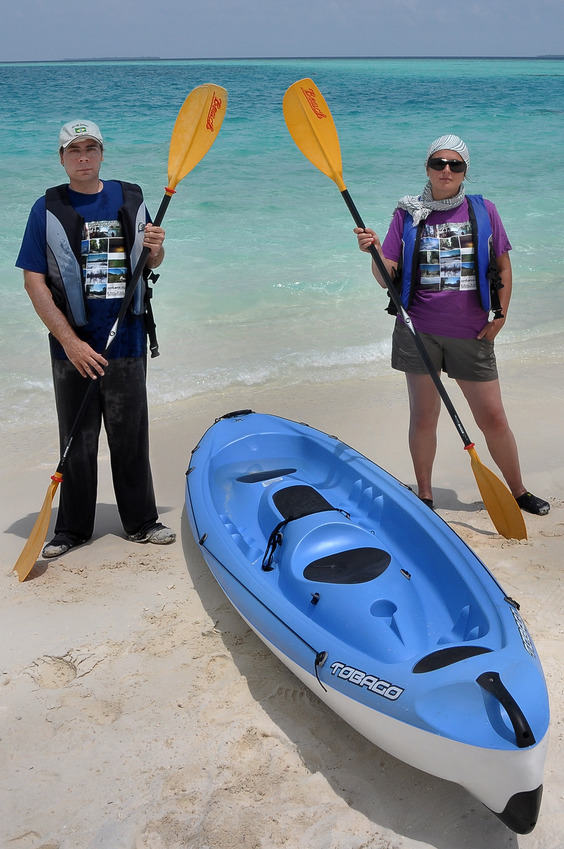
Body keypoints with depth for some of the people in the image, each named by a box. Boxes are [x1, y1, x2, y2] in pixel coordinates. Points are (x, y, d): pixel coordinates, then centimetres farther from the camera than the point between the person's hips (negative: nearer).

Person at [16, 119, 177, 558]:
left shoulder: (130, 199, 8)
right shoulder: (48, 209, -2)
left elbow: (152, 265, 17)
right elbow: (34, 282, -6)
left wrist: (155, 248, -8)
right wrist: (71, 341, -14)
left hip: (127, 339, 2)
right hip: (74, 344, -2)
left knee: (131, 437, 10)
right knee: (78, 441, 7)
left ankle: (141, 522, 23)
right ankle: (72, 529, 21)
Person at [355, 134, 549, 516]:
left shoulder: (483, 210, 3)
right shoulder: (408, 214, 2)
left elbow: (503, 266, 10)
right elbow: (387, 277, -3)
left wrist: (500, 315, 1)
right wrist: (375, 252, -22)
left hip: (471, 333, 0)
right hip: (419, 331, 0)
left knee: (493, 419, 5)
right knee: (423, 415, 7)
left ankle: (519, 491, 24)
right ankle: (425, 495, 23)